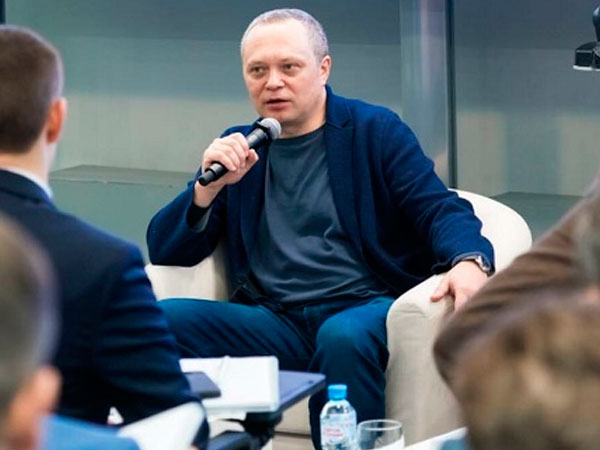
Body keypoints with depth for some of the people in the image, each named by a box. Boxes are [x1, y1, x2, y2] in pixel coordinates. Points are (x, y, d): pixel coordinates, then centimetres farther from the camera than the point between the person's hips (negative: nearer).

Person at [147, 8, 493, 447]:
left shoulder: (376, 131, 9)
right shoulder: (237, 149, 17)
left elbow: (439, 209, 0)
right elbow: (164, 251, 13)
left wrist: (469, 261, -23)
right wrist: (209, 186, -6)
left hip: (364, 308, -3)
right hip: (273, 322, 3)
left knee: (343, 336, -38)